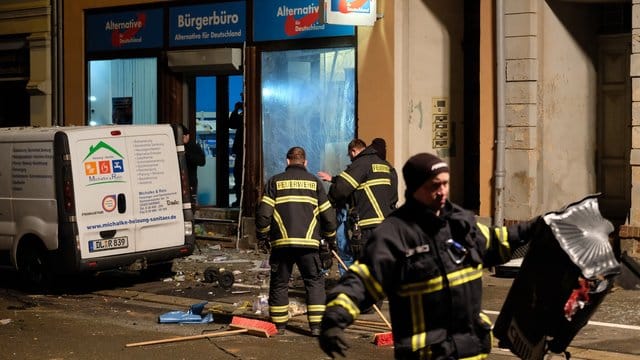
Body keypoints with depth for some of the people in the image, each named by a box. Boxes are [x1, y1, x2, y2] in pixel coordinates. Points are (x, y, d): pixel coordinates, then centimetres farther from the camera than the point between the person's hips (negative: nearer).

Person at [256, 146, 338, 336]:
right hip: (308, 242, 0)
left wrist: (262, 237, 13)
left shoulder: (275, 181, 6)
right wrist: (330, 239, 22)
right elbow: (328, 214, 9)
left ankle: (278, 324, 16)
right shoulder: (314, 182, 8)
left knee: (279, 283, 11)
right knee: (315, 282, 7)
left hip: (281, 242, 0)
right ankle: (316, 325, -1)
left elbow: (263, 212, 0)